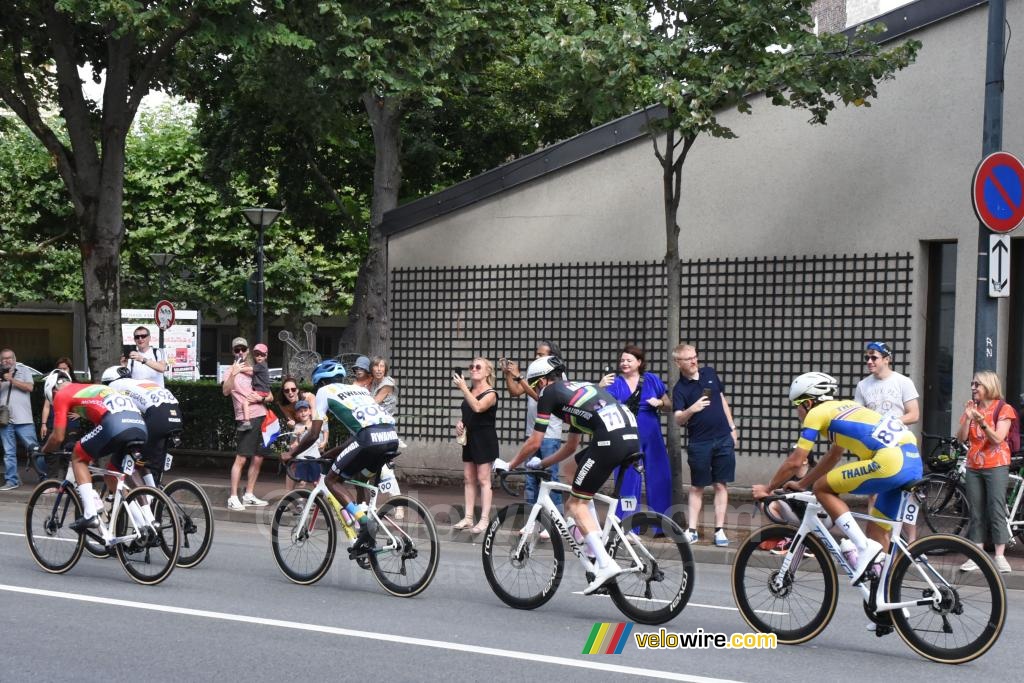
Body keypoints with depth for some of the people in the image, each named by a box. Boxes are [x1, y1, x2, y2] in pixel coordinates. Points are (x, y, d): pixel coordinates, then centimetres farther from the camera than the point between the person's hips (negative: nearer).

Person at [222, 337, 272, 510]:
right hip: (246, 419, -6)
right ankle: (233, 497, -11)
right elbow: (225, 391, -17)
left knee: (258, 459, 8)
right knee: (241, 458, -12)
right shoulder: (233, 370, 1)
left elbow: (270, 396, 15)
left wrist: (261, 398, -7)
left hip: (262, 416, 6)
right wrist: (233, 374, -32)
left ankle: (249, 495, 16)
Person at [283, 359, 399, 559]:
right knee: (361, 480, 28)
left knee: (332, 480, 10)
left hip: (370, 438, -7)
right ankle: (367, 540, 21)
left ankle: (364, 522, -9)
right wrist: (329, 454, 44)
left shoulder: (324, 391, 18)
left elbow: (314, 434, 12)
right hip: (392, 436, 7)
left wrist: (291, 453, 26)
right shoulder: (359, 389, 36)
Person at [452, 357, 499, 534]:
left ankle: (485, 519, 0)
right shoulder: (470, 392, 11)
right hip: (469, 438, 8)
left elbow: (478, 407, -31)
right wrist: (460, 423, 3)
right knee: (468, 479, 8)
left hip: (485, 439, -8)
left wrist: (463, 387, -32)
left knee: (483, 479, -4)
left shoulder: (490, 393, -10)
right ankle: (468, 518, 12)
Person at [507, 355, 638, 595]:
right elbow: (571, 446, 39)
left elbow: (534, 443, 11)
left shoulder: (549, 394, 10)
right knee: (573, 464, 30)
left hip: (609, 439, -8)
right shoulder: (576, 389, 34)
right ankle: (595, 540, 23)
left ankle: (605, 564, -12)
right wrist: (541, 463, 47)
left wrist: (510, 465, 25)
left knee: (576, 503, 3)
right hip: (632, 434, 8)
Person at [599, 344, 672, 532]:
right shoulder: (615, 382, 1)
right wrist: (601, 388, -30)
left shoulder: (651, 380, 5)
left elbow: (669, 407, 11)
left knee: (659, 480, 3)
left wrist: (659, 402, -10)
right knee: (627, 481, 1)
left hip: (652, 438, 2)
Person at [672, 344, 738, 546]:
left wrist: (732, 428, 12)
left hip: (723, 439, 3)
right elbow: (678, 420, -17)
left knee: (721, 485, 3)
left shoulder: (709, 372, 4)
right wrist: (691, 410, -37)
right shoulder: (680, 389, -7)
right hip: (699, 443, -3)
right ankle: (692, 530, 9)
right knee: (697, 487, 4)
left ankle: (719, 530, 7)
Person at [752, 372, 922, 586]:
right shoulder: (844, 408, 30)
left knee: (822, 488, 3)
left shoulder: (817, 413, 6)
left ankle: (864, 548, -5)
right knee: (876, 531, 18)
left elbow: (795, 462, 6)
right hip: (914, 460, 9)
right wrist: (801, 484, 46)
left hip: (890, 462, -9)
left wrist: (768, 489, 20)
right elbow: (833, 456, 41)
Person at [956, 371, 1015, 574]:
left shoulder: (1003, 408, -3)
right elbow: (961, 437, 3)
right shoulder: (971, 408, 12)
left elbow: (998, 438, -13)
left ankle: (1000, 556, -6)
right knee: (976, 512, 4)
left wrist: (982, 422, -28)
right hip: (973, 466, 5)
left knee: (996, 510, -8)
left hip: (996, 466, -5)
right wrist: (968, 418, -12)